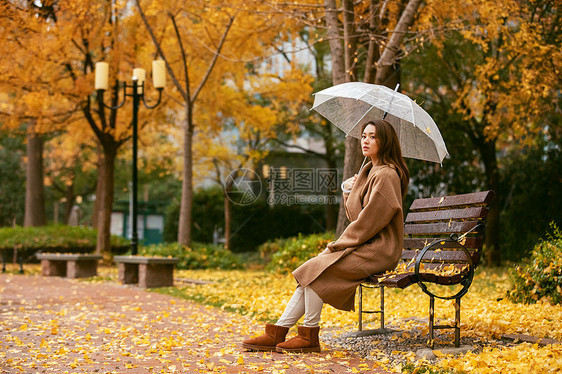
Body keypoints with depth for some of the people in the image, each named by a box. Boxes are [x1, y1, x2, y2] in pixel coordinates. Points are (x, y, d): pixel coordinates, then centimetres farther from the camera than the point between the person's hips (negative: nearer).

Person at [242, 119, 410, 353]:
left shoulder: (386, 175, -14)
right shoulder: (369, 172, 18)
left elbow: (368, 222, -18)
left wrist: (335, 247, -12)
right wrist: (349, 191, 3)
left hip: (377, 251, -9)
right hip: (363, 246, 9)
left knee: (315, 269, -20)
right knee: (310, 272, -5)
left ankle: (309, 336, -10)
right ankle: (277, 333, -6)